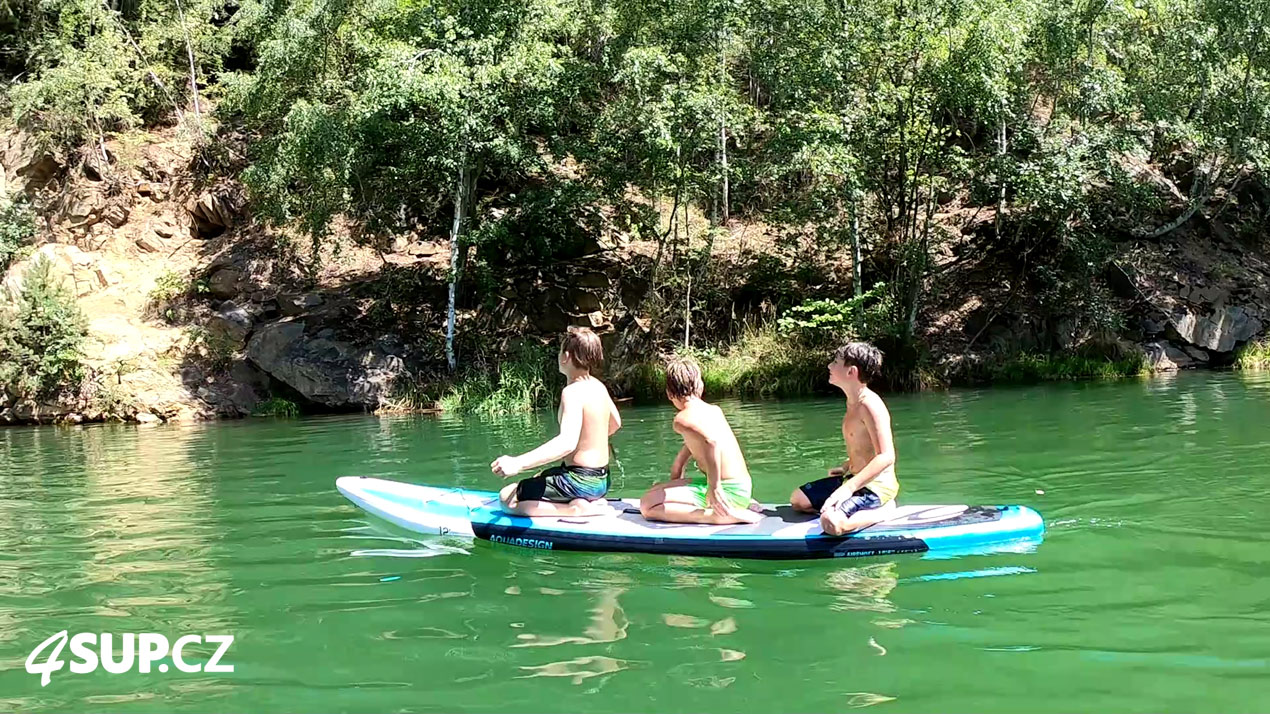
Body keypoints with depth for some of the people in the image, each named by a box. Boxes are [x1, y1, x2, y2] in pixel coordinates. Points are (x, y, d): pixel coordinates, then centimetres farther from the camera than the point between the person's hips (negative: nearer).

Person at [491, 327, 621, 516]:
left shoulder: (572, 391, -22)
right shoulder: (598, 386, 5)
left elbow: (567, 442, -36)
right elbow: (615, 423, 21)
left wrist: (518, 463, -44)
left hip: (579, 480, -10)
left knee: (507, 499, -5)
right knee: (535, 481, 32)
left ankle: (575, 509, -15)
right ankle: (591, 502, 12)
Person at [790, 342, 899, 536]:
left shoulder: (870, 405, -21)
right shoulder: (853, 402, 9)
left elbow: (886, 457, -27)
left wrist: (850, 487, -31)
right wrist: (847, 466, 14)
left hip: (877, 485, -10)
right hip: (856, 478, 10)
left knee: (831, 523, -32)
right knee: (798, 500, 11)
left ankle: (883, 509, -7)